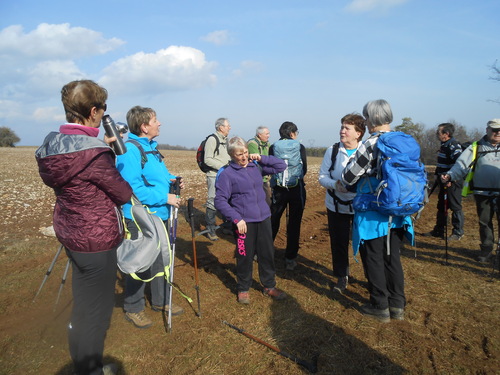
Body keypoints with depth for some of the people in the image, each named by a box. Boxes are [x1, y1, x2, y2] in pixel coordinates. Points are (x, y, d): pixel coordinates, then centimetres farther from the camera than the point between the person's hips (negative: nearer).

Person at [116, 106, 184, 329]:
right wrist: (164, 197, -23)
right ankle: (133, 309, 23)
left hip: (160, 215, 10)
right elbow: (133, 188, -26)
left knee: (160, 260, 19)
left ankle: (160, 301, 36)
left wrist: (171, 179, 3)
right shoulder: (129, 150, -19)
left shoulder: (151, 147, 13)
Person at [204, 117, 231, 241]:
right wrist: (222, 166, -19)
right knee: (213, 203, -4)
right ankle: (210, 230, 5)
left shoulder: (226, 140, 15)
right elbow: (208, 160, -17)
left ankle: (227, 226, 26)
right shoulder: (212, 140, -11)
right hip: (214, 176, -8)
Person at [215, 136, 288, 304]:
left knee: (267, 254, 13)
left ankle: (269, 286, 32)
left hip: (264, 219, 4)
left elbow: (281, 166, 9)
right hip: (244, 222, -4)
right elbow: (220, 200, -10)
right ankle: (243, 289, 29)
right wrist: (236, 219, -18)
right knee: (245, 257, 8)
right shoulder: (226, 174, -8)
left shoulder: (256, 166, 5)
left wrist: (261, 158, -2)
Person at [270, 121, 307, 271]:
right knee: (294, 224, 6)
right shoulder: (300, 147, -3)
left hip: (278, 189, 1)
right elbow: (304, 169, 0)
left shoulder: (273, 147, -1)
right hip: (297, 188, -1)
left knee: (273, 221, 14)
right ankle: (290, 259, 11)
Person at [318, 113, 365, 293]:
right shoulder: (332, 150, -2)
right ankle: (342, 276, 28)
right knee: (338, 242, 8)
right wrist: (334, 184, -21)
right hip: (336, 205, 2)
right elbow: (322, 176, -1)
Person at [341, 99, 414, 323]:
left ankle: (380, 307, 19)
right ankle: (397, 306, 26)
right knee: (392, 257, 17)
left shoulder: (371, 144, -17)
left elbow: (349, 177, -12)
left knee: (373, 259, 8)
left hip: (373, 214, -6)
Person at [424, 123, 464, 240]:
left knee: (455, 207, 0)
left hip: (453, 182, -10)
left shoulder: (453, 146, -17)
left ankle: (458, 232, 10)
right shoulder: (444, 145, 14)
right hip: (444, 182, 10)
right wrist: (438, 176, 18)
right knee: (441, 207, 15)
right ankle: (438, 230, 25)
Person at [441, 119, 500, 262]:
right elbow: (462, 164, -6)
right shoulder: (476, 148, 4)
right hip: (483, 193, 0)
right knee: (485, 222, 8)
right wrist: (450, 175, -23)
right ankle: (486, 249, 20)